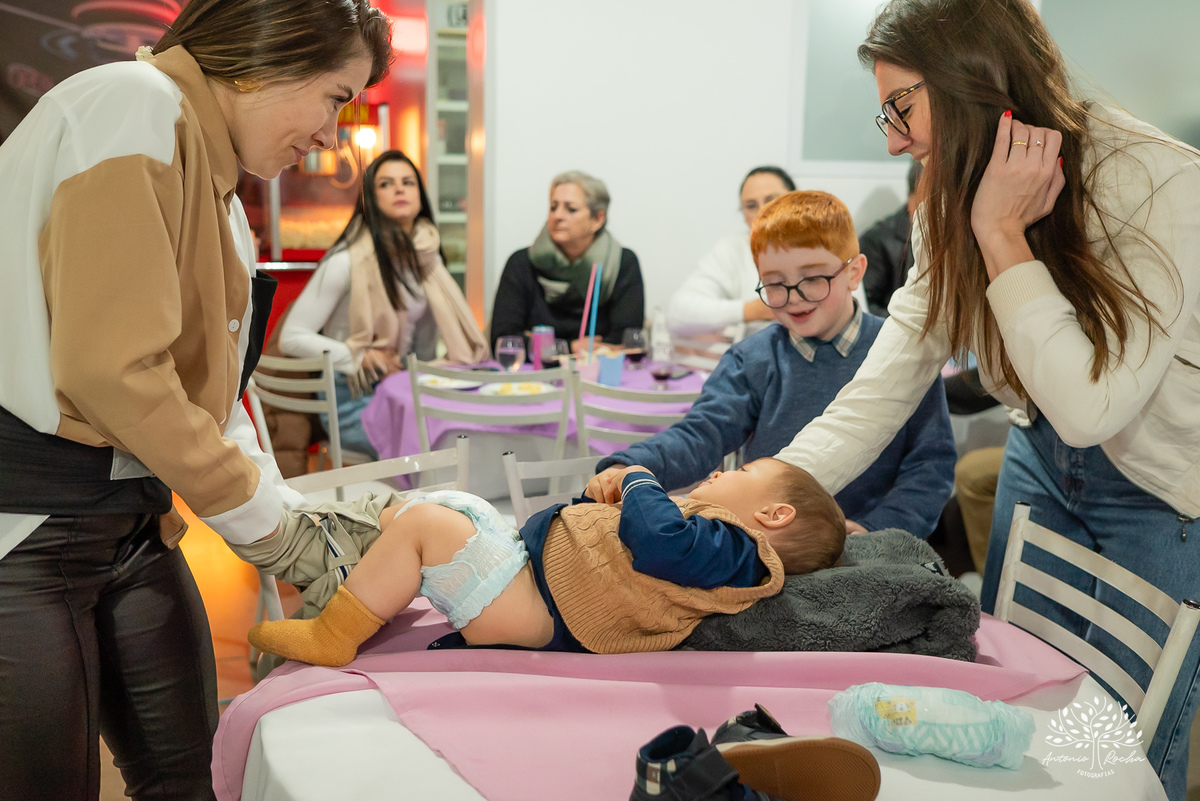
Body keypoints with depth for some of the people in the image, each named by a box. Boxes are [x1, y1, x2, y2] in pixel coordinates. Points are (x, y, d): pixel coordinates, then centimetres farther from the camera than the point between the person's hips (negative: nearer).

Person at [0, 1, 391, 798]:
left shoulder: (215, 179, 14)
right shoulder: (133, 108, -15)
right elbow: (110, 367, -22)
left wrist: (286, 509, 11)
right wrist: (250, 504, -9)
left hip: (132, 517, 9)